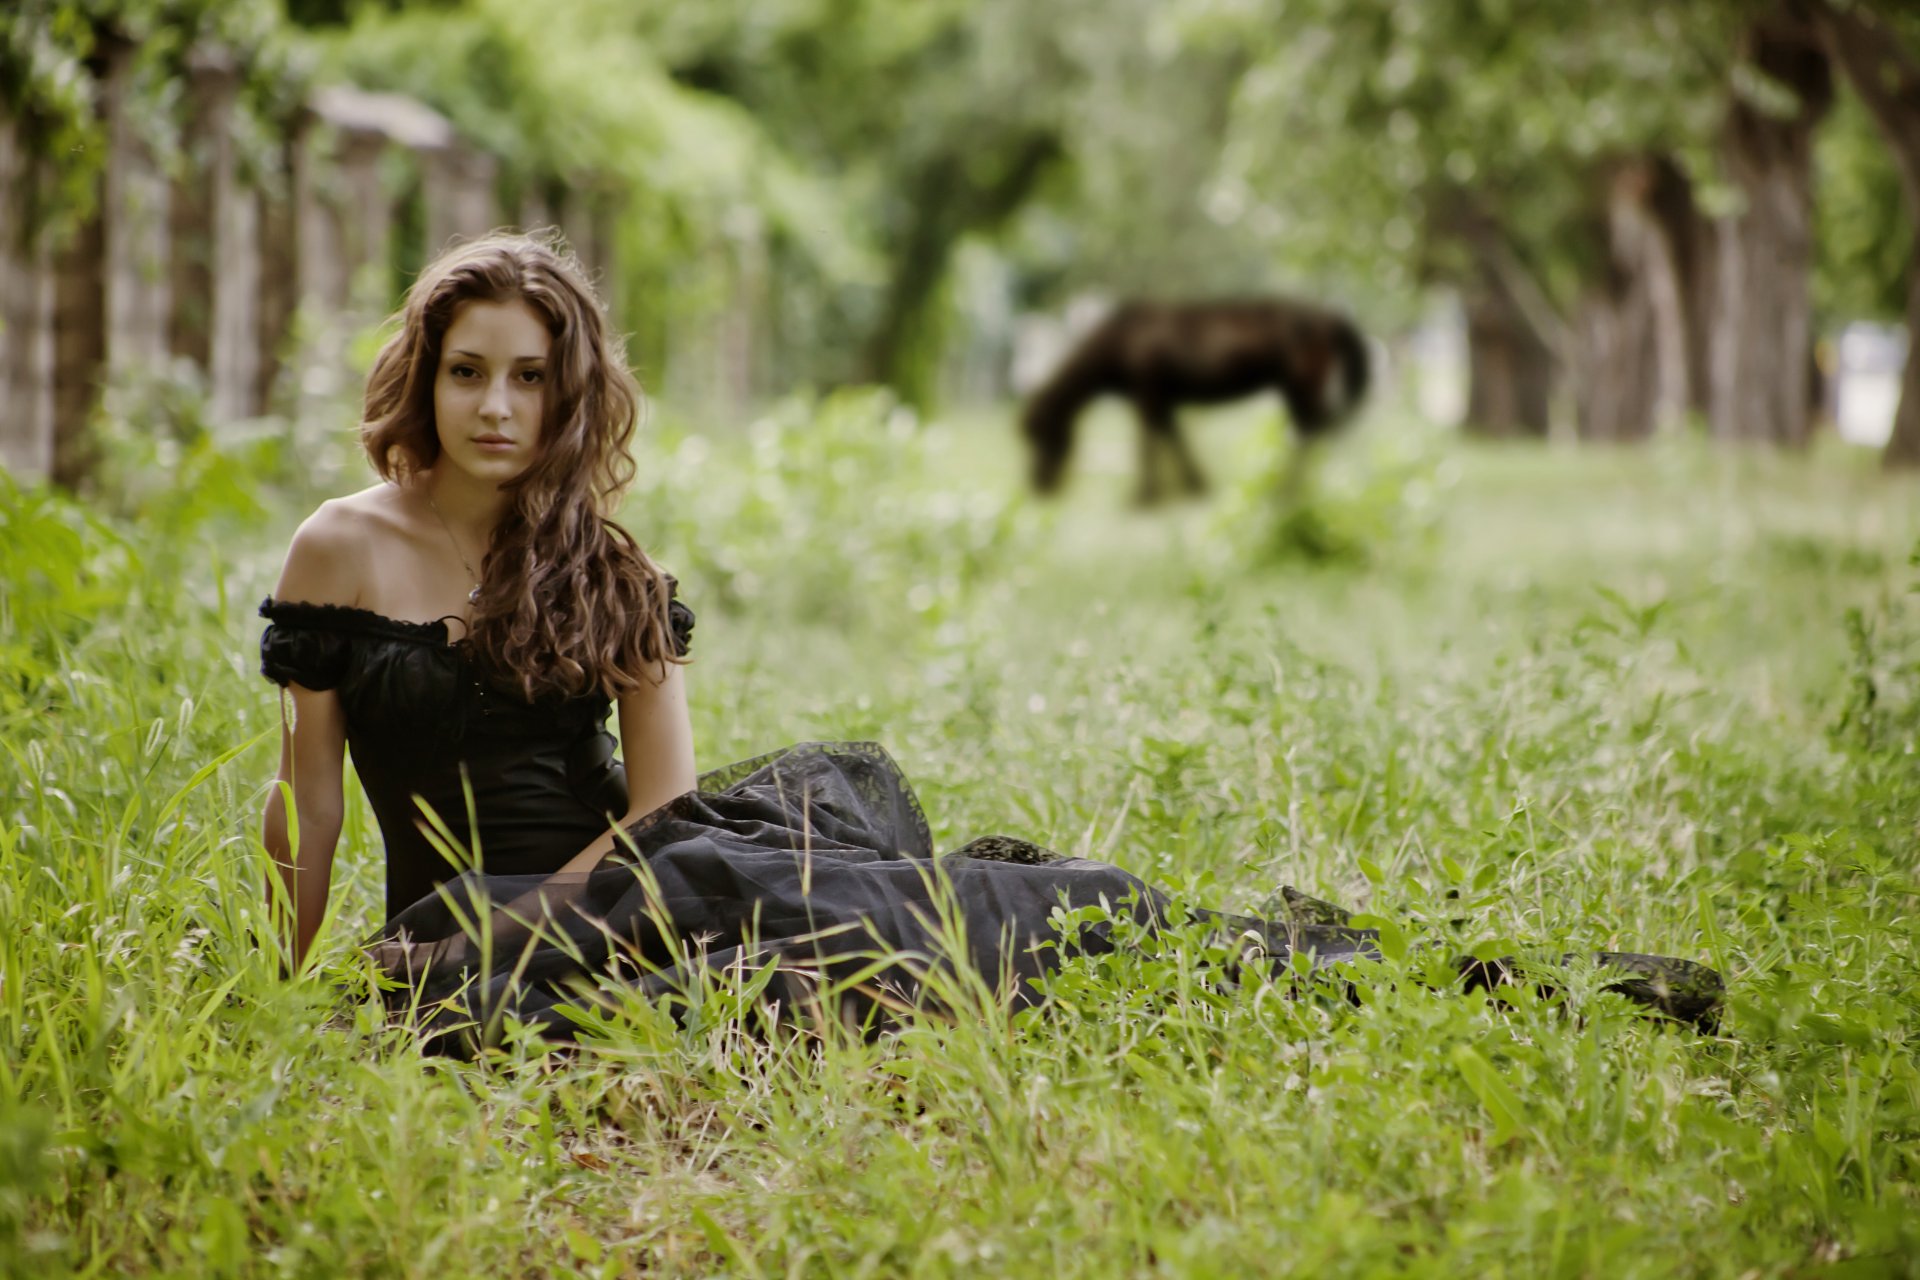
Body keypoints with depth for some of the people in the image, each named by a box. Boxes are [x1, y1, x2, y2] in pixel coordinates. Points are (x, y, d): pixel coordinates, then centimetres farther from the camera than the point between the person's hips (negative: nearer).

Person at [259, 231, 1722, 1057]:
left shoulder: (604, 567, 9)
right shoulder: (343, 551, 2)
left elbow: (657, 802, 2)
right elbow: (305, 796, 1)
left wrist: (524, 921, -12)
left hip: (600, 891, 3)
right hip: (447, 923, -3)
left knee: (843, 787, -20)